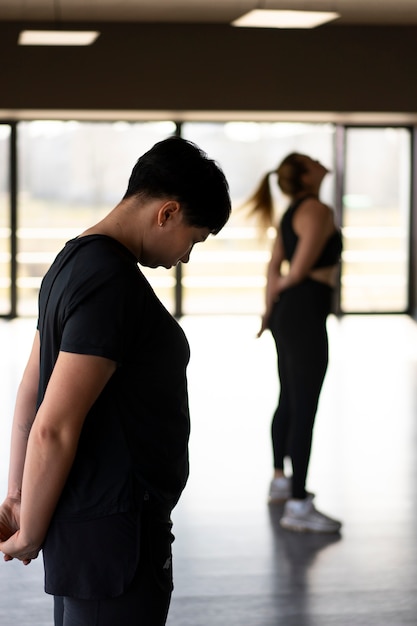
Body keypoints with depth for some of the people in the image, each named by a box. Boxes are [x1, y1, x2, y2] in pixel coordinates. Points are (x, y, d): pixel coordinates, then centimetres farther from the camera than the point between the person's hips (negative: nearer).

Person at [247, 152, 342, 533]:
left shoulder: (294, 212, 14)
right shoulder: (318, 211, -14)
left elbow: (275, 267, 18)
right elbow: (299, 271, -17)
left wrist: (271, 307, 23)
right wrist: (280, 289, 3)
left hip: (287, 315, 10)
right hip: (304, 316, -10)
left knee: (289, 401, 21)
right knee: (305, 410, -10)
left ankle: (281, 481, 35)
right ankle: (297, 507, -9)